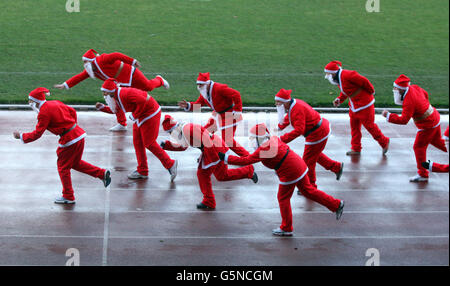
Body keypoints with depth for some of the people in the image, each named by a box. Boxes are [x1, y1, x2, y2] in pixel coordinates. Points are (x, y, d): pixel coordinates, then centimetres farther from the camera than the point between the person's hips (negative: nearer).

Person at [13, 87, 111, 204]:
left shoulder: (44, 112, -15)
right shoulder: (54, 103, 10)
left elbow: (37, 134, -13)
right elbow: (72, 111, 19)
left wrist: (21, 136, -3)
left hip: (69, 140, -9)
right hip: (79, 134, 9)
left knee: (63, 168, 8)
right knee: (75, 163, 23)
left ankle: (68, 197, 16)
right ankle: (102, 173, 18)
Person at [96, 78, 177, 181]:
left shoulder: (125, 94, -25)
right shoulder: (116, 96, 6)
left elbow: (142, 101, -32)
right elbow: (114, 110, 20)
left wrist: (135, 115, -21)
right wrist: (102, 107, 4)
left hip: (150, 113, -10)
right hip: (141, 115, 10)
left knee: (149, 143, -4)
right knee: (137, 142, 12)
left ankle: (170, 164, 8)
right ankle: (142, 172, 19)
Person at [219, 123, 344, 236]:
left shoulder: (264, 150, -19)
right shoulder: (274, 139, 5)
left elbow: (245, 161, -19)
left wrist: (225, 157, -16)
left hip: (289, 173, -8)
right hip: (299, 165, 9)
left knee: (283, 198, 7)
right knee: (308, 191, 20)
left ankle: (286, 229, 18)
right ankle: (337, 205, 23)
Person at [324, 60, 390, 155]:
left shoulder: (347, 75, -27)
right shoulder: (338, 79, 5)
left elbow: (364, 81, -23)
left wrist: (371, 91, -10)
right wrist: (339, 99, -1)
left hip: (364, 103, -9)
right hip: (354, 104, 9)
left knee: (369, 125, 0)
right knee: (354, 126, 11)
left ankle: (384, 142, 18)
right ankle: (356, 149, 20)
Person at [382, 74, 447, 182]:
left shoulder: (409, 102, -29)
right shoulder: (414, 88, -5)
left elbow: (403, 120, -30)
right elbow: (425, 94, 15)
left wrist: (388, 116, -26)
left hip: (428, 125, -9)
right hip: (435, 118, 9)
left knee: (419, 147, -1)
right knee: (436, 141, 27)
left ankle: (423, 174, 3)